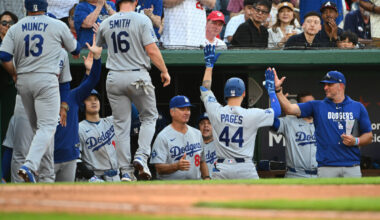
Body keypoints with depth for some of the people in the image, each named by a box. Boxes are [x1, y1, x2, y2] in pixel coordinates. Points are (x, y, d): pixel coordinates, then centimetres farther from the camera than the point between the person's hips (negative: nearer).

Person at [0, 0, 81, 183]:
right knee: (47, 126, -8)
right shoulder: (58, 26, 0)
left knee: (38, 126, 17)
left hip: (23, 81, 4)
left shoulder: (16, 28, 4)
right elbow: (75, 50, 12)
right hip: (46, 79, -4)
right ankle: (29, 166, -28)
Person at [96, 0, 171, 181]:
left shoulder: (105, 24, 6)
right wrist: (164, 71, -2)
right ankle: (141, 156, -6)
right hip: (138, 76, -3)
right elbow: (151, 50, -13)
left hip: (114, 78, 3)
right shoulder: (142, 20, -6)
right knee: (149, 117, 15)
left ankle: (125, 172, 2)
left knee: (121, 125, 6)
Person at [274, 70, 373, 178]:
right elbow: (290, 109, -1)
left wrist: (356, 141, -7)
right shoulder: (317, 106, 10)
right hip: (326, 168, 0)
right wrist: (278, 90, -11)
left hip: (352, 167, 0)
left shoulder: (358, 107, 10)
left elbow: (369, 137, 13)